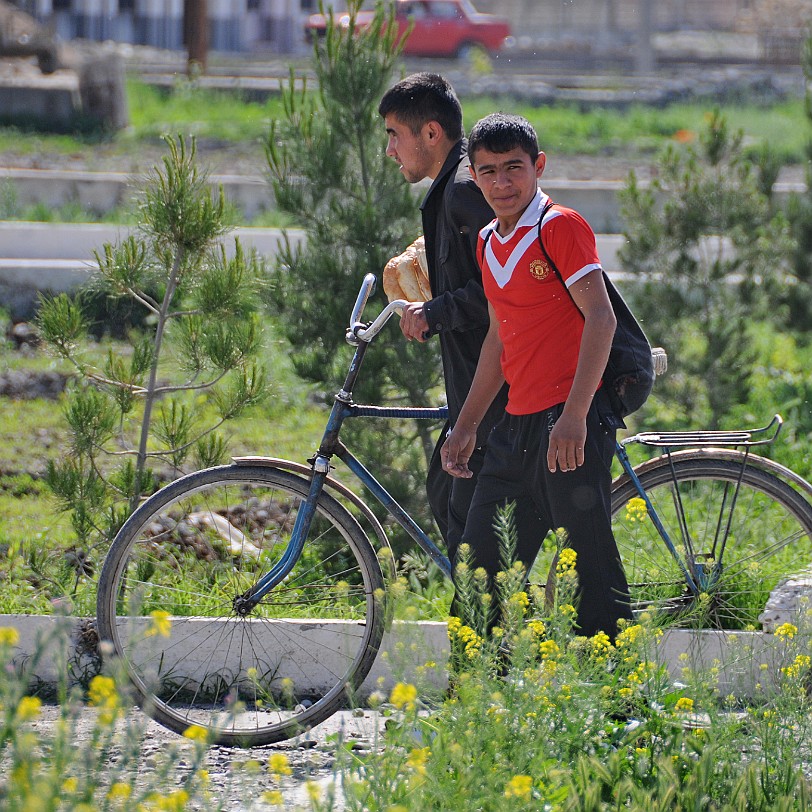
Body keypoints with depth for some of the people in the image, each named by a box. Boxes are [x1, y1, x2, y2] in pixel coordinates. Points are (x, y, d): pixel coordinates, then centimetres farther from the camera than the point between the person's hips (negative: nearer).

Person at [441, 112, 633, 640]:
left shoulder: (559, 227, -8)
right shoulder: (489, 243, 16)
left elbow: (600, 319, -14)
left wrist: (574, 416, -21)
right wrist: (466, 426, 24)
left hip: (569, 423, -8)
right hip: (517, 428, 8)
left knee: (591, 564, -8)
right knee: (481, 571, 8)